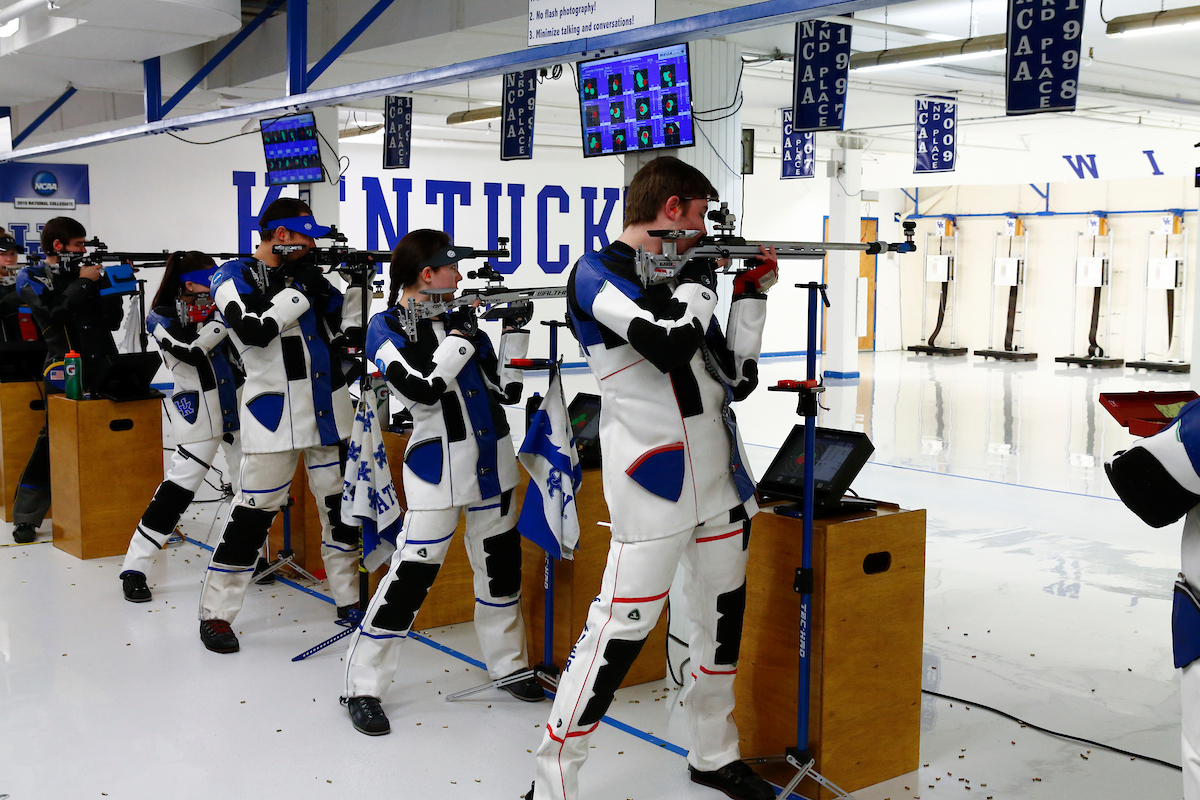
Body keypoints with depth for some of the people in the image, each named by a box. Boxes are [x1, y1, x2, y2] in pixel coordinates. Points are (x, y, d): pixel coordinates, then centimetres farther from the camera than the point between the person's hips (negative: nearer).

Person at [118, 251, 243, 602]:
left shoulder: (215, 307, 10)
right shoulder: (162, 318, -5)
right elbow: (192, 353, -21)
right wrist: (221, 320, -23)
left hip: (236, 405, 6)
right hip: (199, 411, -6)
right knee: (181, 484, -8)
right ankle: (134, 568, -1)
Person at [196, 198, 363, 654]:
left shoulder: (308, 273, 12)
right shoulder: (234, 278, -4)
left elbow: (348, 331, 13)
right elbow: (254, 332, -22)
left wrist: (357, 283, 1)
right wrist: (296, 289, -15)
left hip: (328, 409, 6)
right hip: (274, 414, -6)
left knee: (342, 505, 10)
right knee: (254, 511, -5)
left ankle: (350, 599, 23)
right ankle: (215, 613, 6)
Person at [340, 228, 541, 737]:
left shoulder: (460, 318, 10)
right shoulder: (386, 328, -5)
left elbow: (508, 389, 10)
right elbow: (423, 389, -21)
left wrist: (515, 329, 3)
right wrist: (461, 337, -12)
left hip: (492, 461, 6)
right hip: (438, 465, -6)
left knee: (501, 566, 15)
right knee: (412, 573, -7)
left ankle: (508, 666, 33)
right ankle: (362, 686, 6)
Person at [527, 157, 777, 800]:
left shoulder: (679, 278, 16)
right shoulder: (596, 274, -8)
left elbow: (735, 378, 15)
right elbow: (670, 341, -26)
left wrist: (750, 293, 9)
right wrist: (700, 274, -9)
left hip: (721, 479, 8)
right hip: (655, 488, -8)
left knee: (723, 619, 16)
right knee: (620, 631, -8)